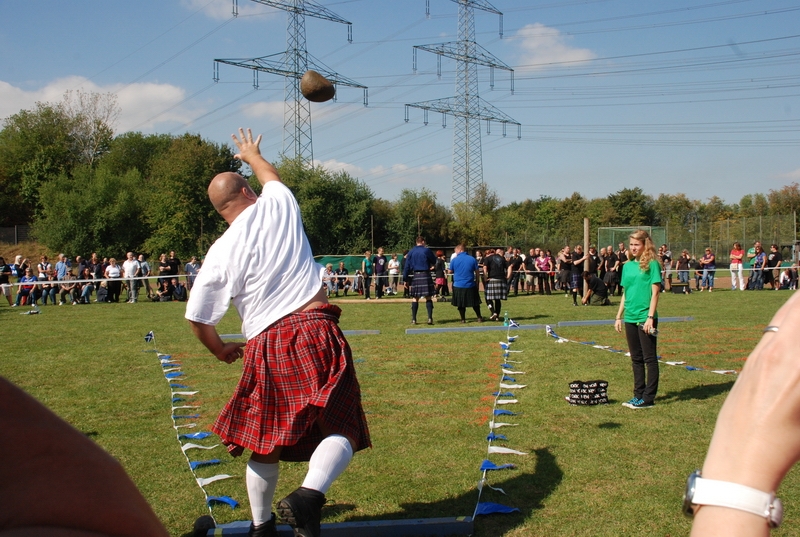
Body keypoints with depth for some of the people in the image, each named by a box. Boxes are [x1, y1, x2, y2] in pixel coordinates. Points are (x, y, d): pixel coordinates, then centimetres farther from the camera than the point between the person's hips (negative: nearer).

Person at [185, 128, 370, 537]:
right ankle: (309, 495, -27)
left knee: (264, 440, 18)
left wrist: (219, 350, 29)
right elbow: (270, 176, 32)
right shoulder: (278, 205, 6)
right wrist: (251, 154, 53)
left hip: (265, 346, 2)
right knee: (341, 430, -2)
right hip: (315, 333, -1)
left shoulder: (220, 253, 5)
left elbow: (197, 318, 10)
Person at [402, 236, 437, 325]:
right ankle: (430, 318, -6)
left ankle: (413, 319, 5)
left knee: (415, 298, 7)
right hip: (425, 275, -2)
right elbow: (434, 261, 7)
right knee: (428, 298, 2)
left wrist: (405, 279, 6)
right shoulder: (426, 250, -3)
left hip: (415, 276, 2)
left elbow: (406, 266, 4)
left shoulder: (411, 252, 5)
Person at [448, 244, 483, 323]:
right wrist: (476, 281, 13)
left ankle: (463, 319, 12)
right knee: (475, 303, 13)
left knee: (460, 304, 10)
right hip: (470, 285, 1)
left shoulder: (454, 260, -5)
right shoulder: (472, 259, -2)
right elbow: (477, 271, 2)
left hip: (458, 285, -1)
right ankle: (479, 317, 17)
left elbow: (450, 271, 5)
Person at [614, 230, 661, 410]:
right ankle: (638, 395, 22)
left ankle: (648, 398, 5)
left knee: (649, 358, 0)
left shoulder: (652, 264, -7)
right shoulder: (627, 266, 11)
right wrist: (619, 317, 14)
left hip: (645, 318, -7)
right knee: (636, 359, 13)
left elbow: (655, 292, -10)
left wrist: (650, 317, -16)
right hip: (630, 318, 7)